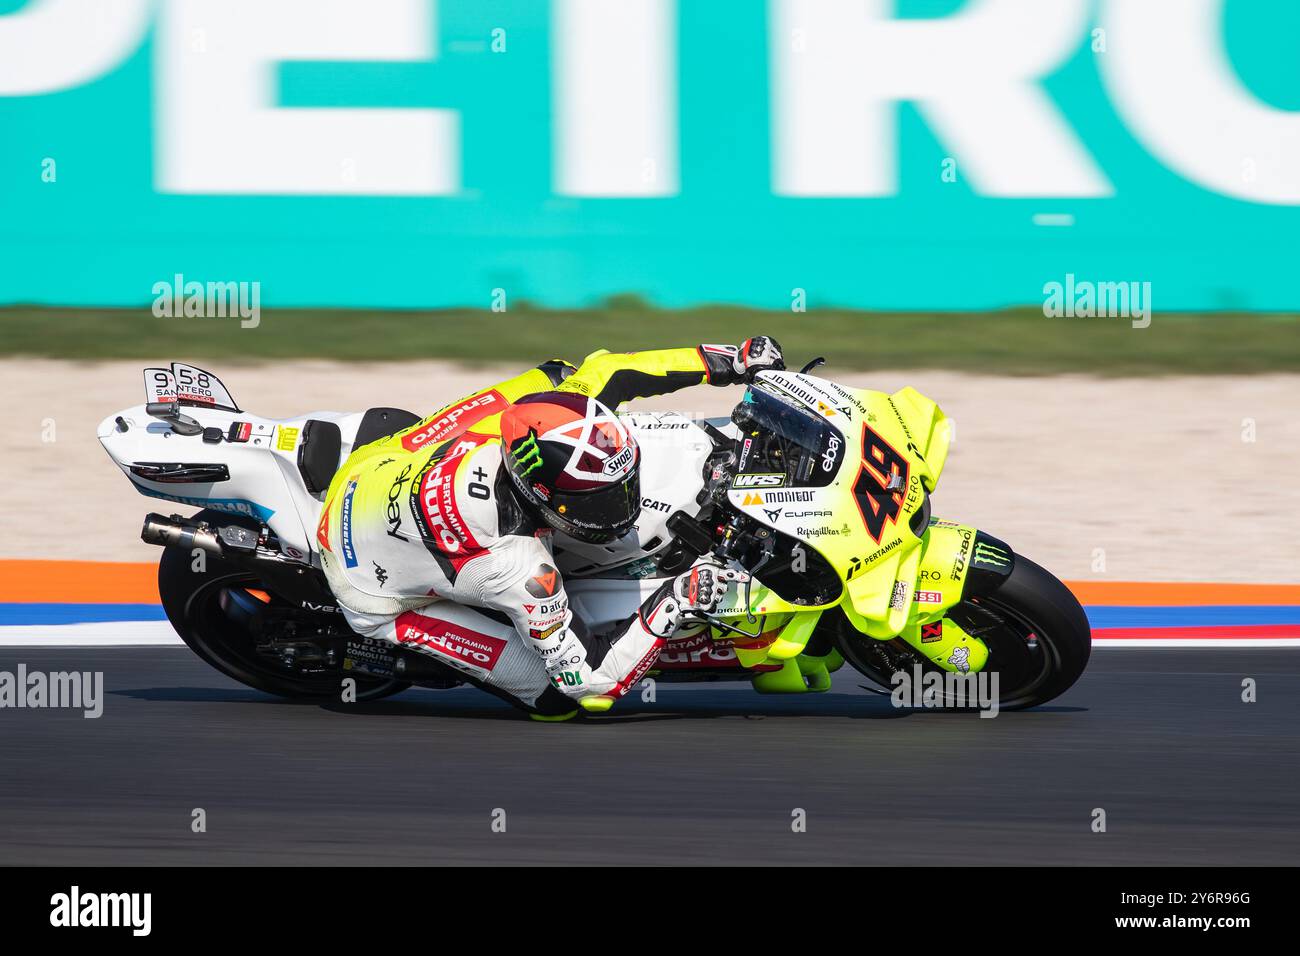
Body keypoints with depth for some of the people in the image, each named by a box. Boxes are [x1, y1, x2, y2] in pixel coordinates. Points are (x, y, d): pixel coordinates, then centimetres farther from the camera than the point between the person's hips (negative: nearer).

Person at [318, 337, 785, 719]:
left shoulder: (540, 408, -28)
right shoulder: (518, 567, -41)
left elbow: (599, 370, -5)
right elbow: (589, 678, -31)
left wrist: (726, 361, -5)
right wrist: (673, 604, -35)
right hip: (379, 598, -7)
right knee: (558, 695, -11)